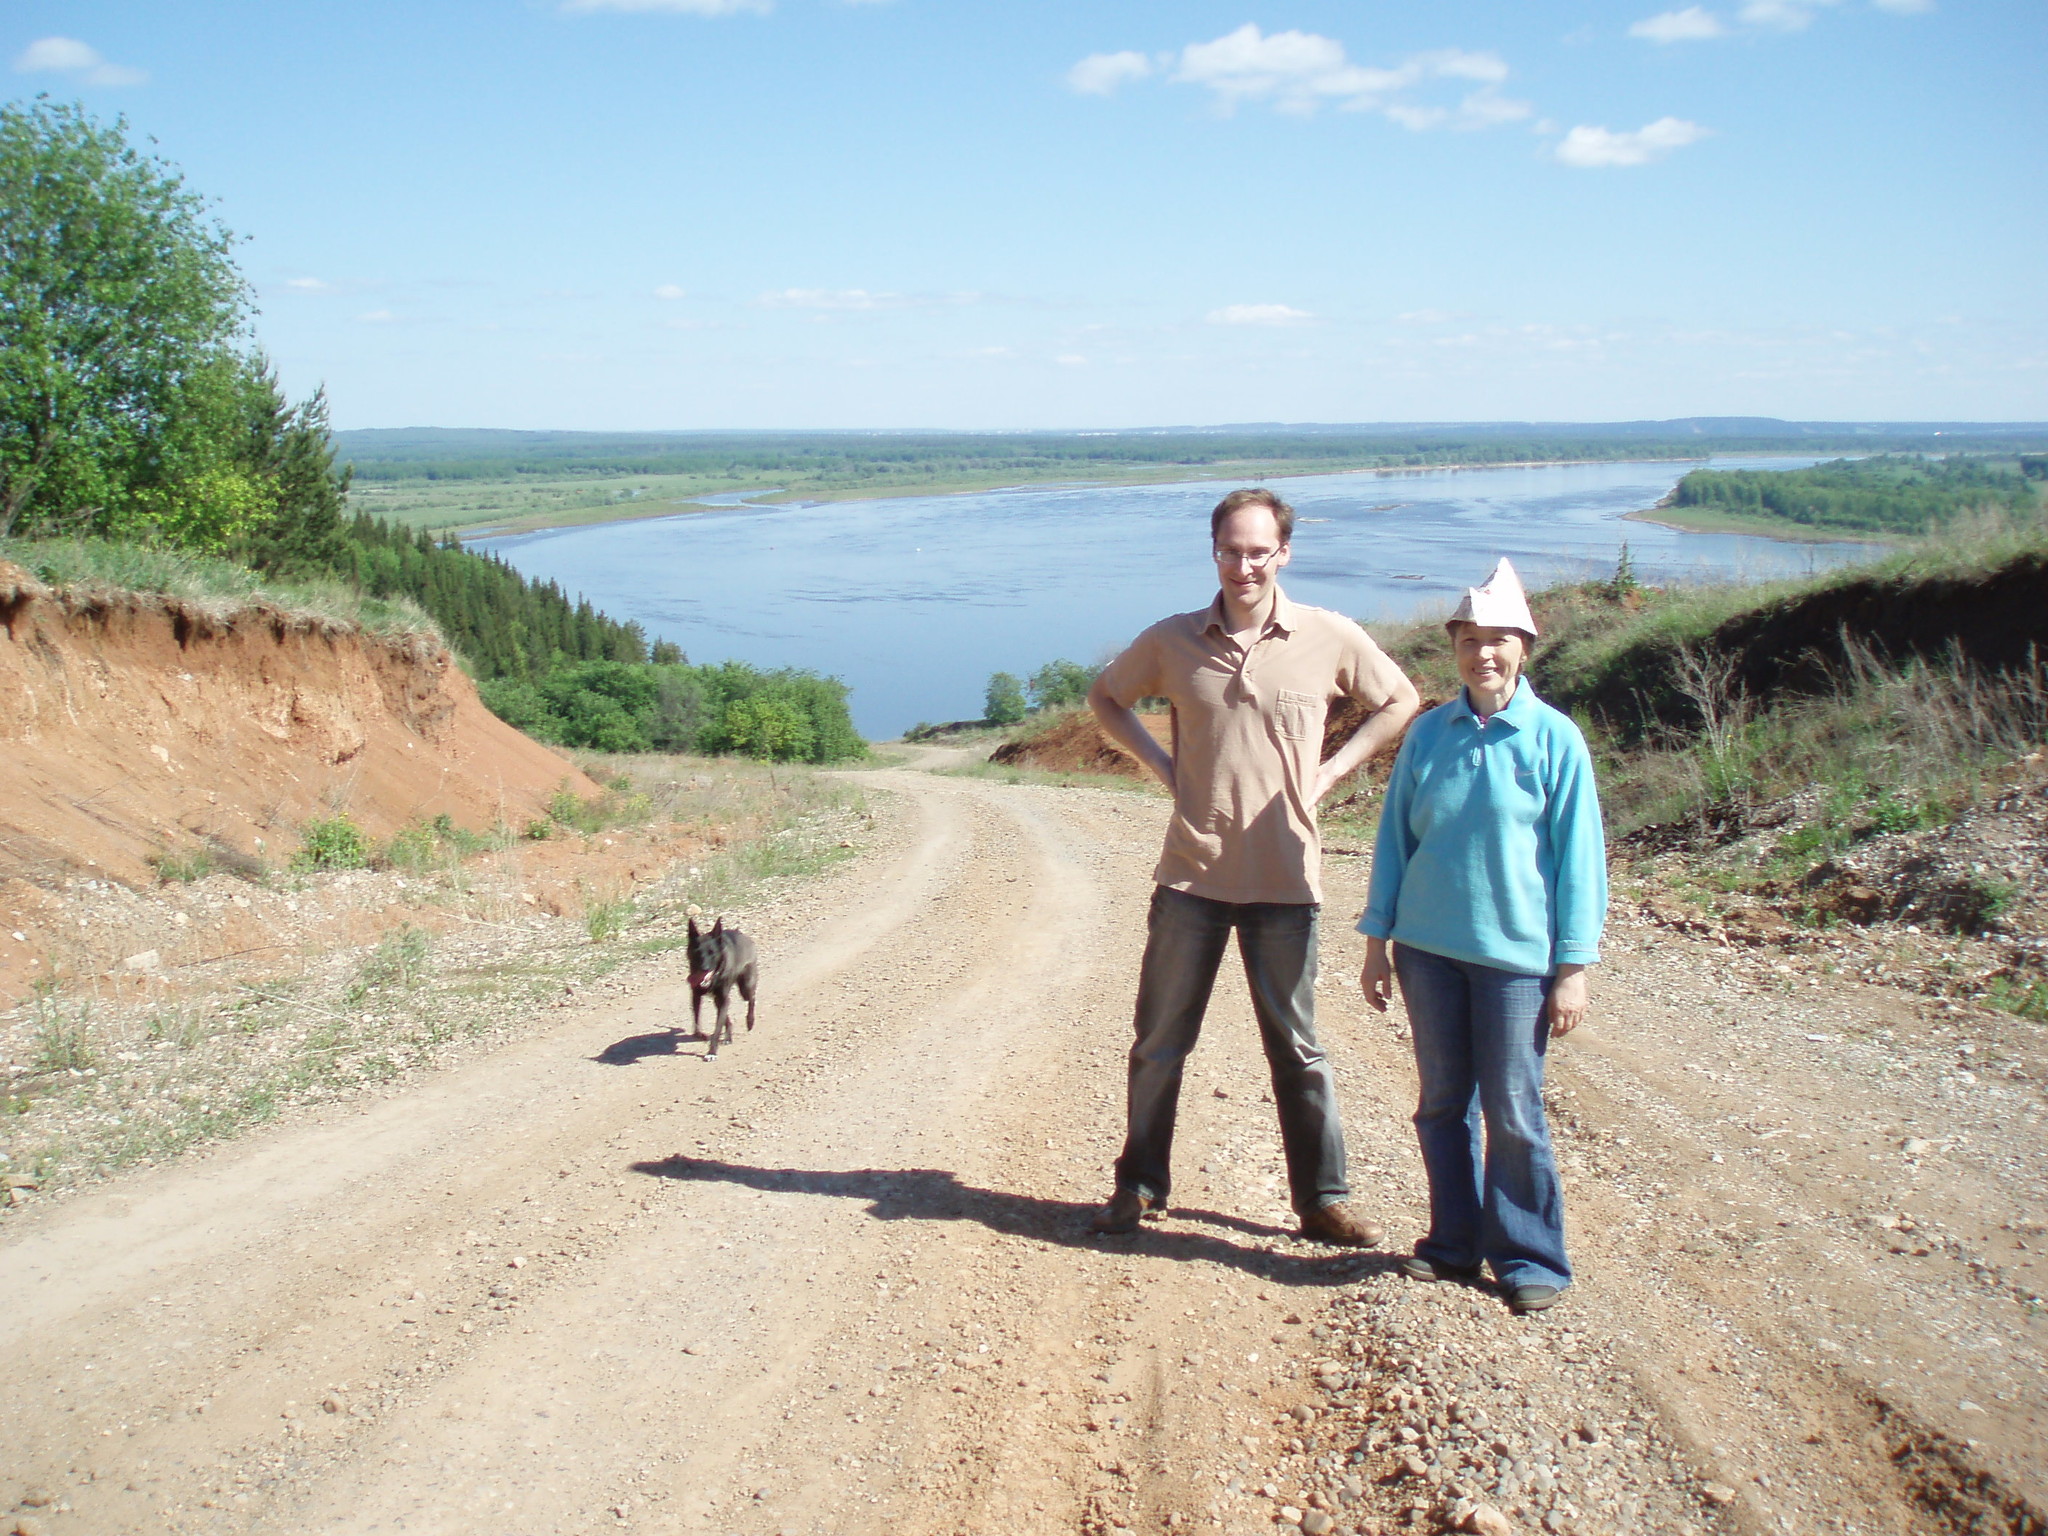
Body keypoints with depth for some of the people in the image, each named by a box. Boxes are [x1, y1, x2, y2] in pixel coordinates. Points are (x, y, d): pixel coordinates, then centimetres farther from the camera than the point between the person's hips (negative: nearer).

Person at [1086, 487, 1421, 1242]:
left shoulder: (1331, 637, -4)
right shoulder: (1172, 640, -1)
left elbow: (1399, 702, 10)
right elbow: (1106, 696, 16)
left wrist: (1329, 771, -1)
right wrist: (1160, 764, 2)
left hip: (1284, 880, -1)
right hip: (1191, 874, 1)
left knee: (1296, 1047, 9)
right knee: (1160, 1040, 10)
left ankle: (1322, 1200, 20)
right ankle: (1140, 1184, 26)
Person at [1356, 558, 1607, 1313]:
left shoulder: (1554, 739, -5)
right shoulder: (1429, 733, 4)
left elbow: (1578, 856, -4)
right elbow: (1395, 837, 10)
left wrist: (1575, 966, -6)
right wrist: (1376, 940, 9)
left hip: (1516, 953, -4)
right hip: (1427, 947, 4)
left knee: (1513, 1113, 1)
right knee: (1442, 1106, 12)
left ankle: (1529, 1257, 16)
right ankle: (1455, 1241, 26)